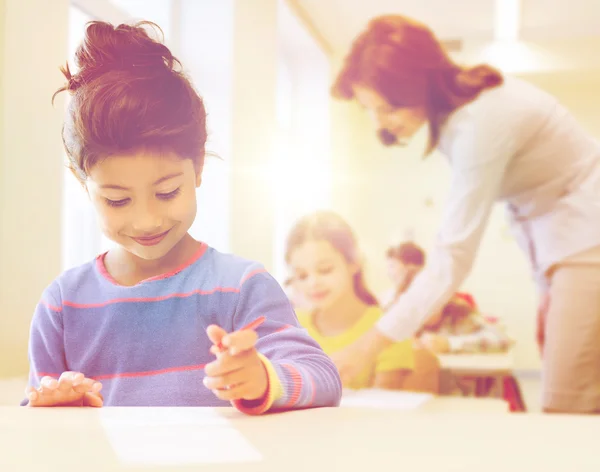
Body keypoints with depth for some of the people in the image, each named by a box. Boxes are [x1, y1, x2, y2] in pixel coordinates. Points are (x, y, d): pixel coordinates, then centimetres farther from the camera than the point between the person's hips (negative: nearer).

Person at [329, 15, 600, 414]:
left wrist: (366, 348, -27)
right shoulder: (454, 104, 0)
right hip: (561, 240, 9)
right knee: (561, 406, 6)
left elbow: (454, 258, -27)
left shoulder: (479, 123, -26)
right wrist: (547, 286, 8)